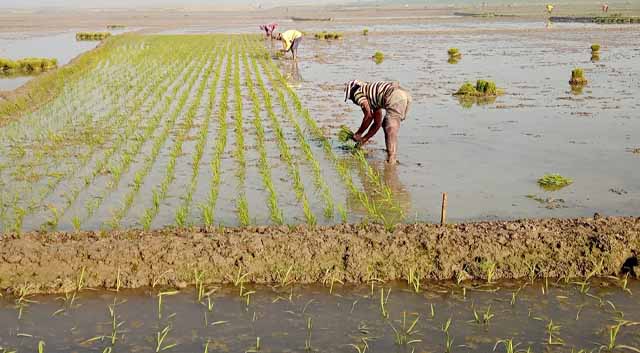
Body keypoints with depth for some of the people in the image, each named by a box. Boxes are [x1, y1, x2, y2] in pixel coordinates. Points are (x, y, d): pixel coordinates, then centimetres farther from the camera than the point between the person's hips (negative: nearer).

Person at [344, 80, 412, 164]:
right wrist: (364, 139, 38)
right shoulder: (373, 99, 35)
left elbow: (369, 116, -1)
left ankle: (391, 160, -20)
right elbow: (377, 123, 36)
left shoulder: (358, 93, 11)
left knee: (390, 129, -11)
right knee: (385, 125, 20)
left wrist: (358, 134, 10)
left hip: (395, 96, -9)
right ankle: (391, 158, 17)